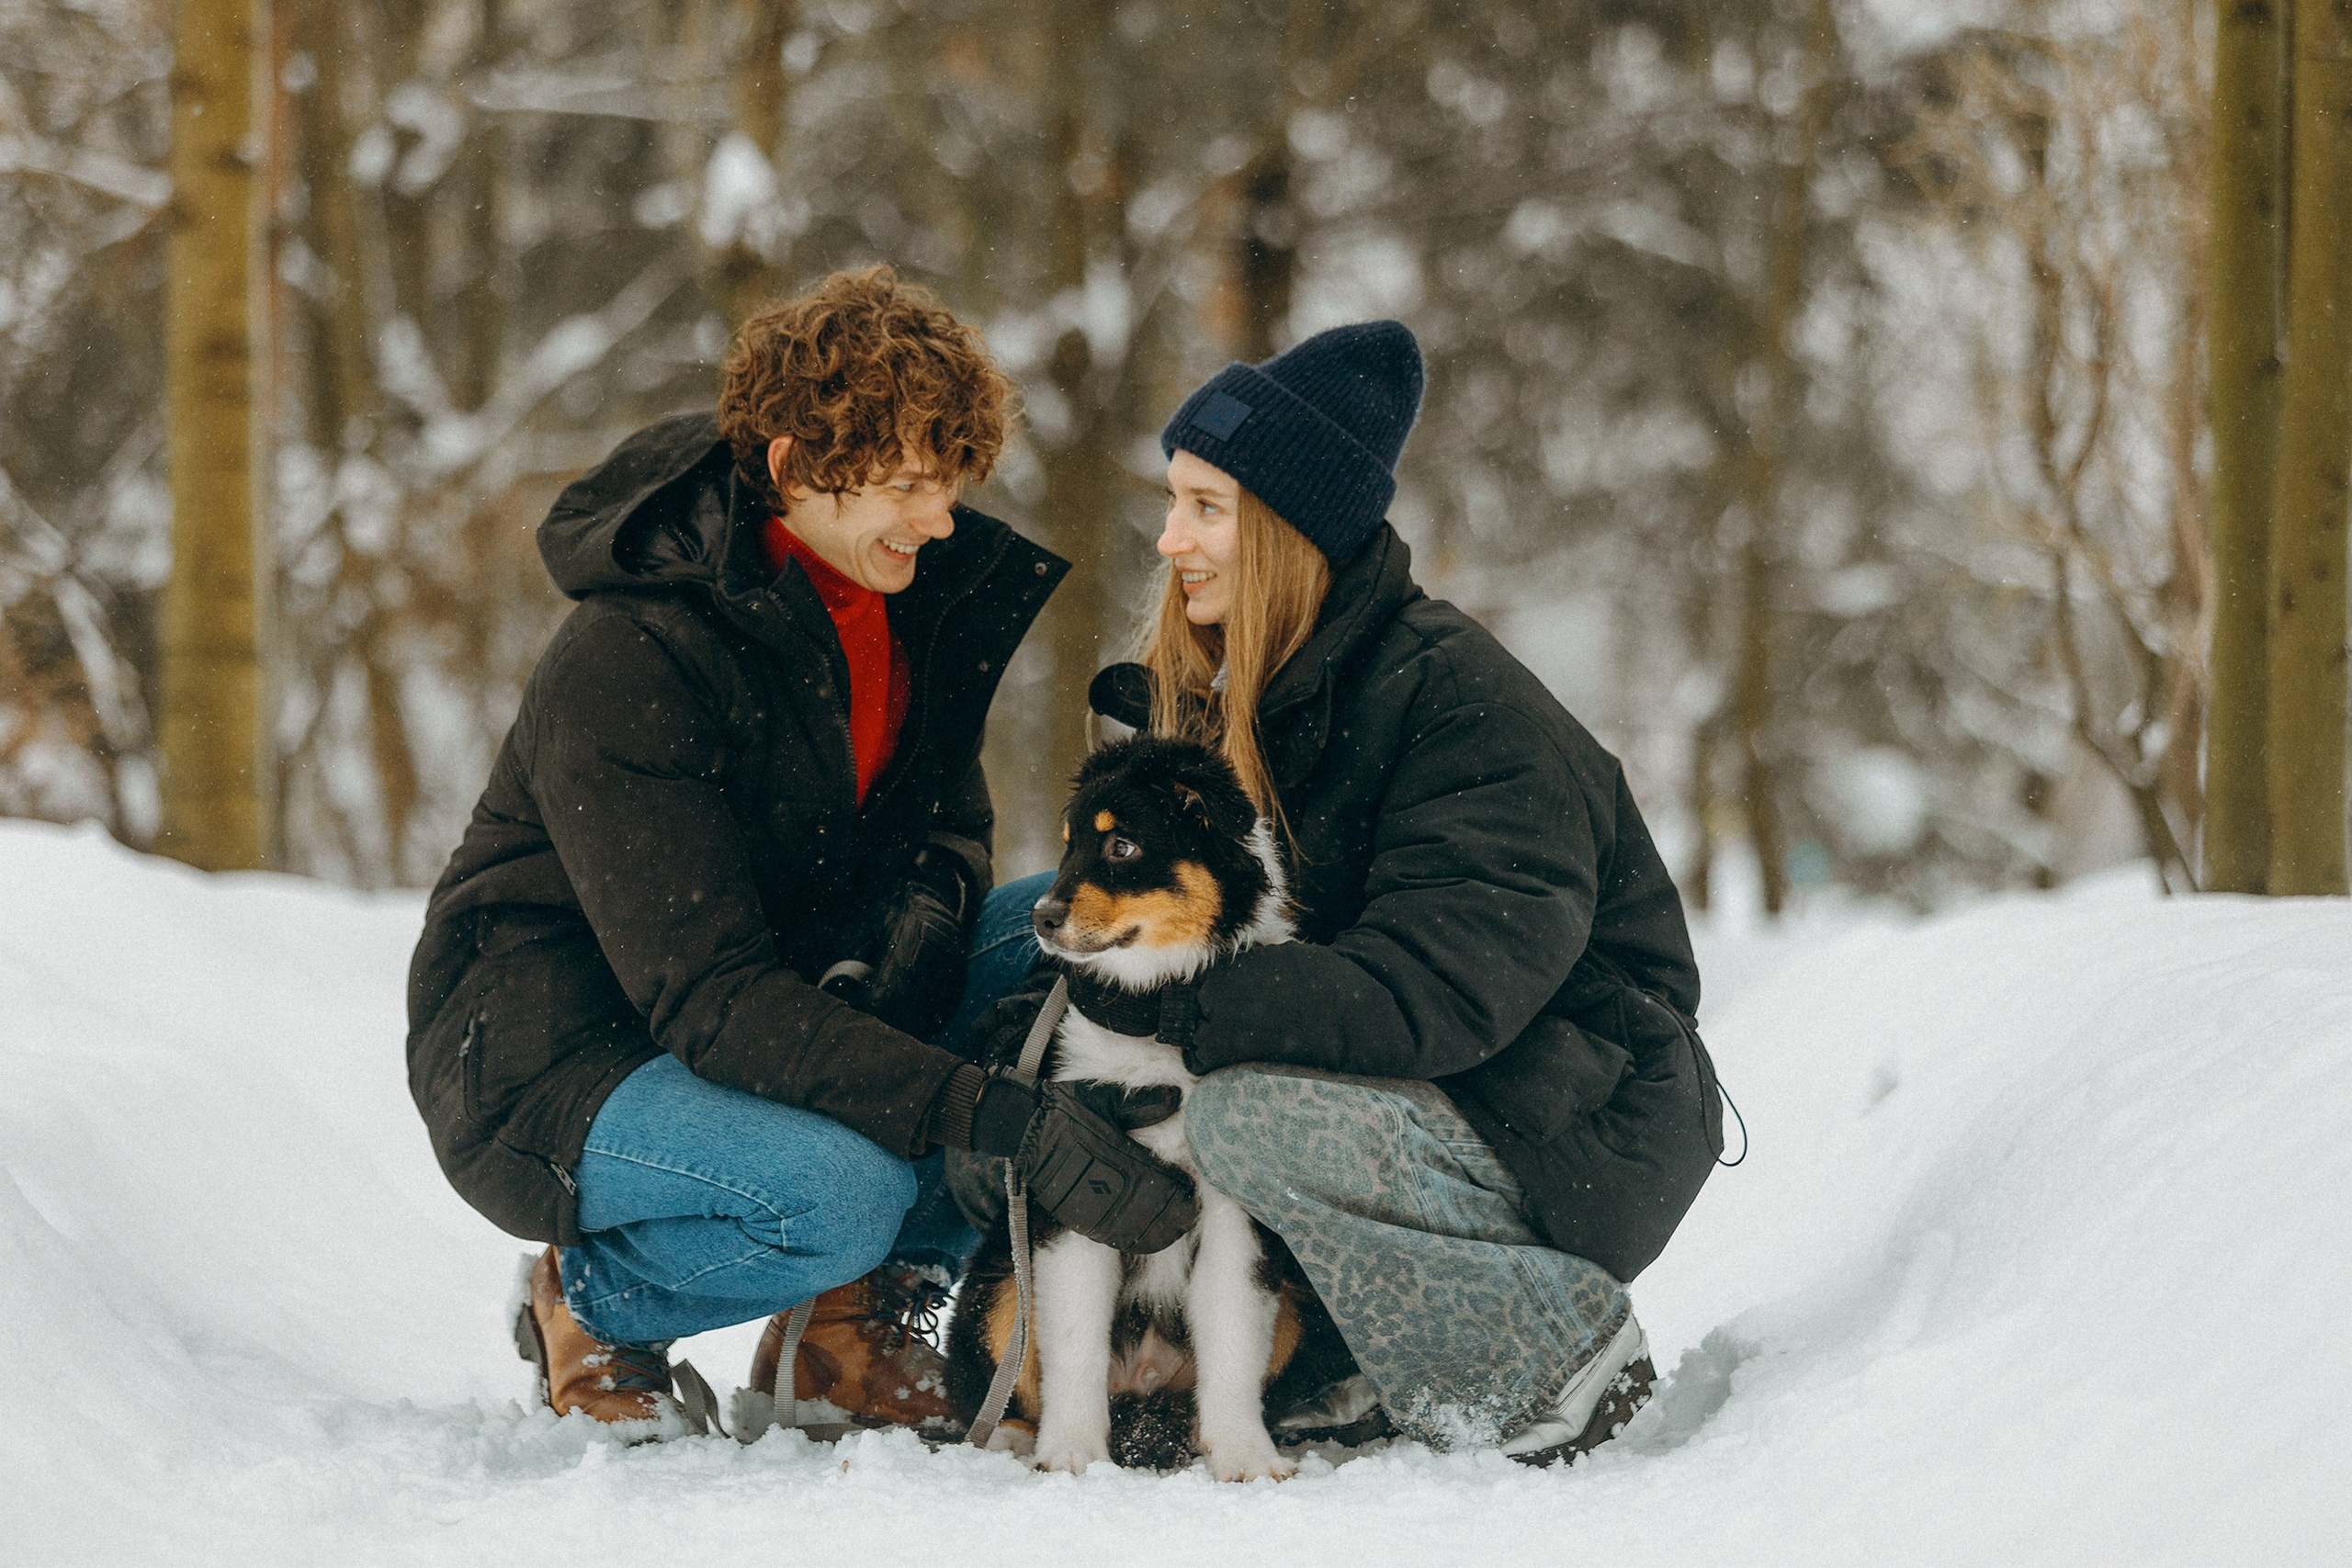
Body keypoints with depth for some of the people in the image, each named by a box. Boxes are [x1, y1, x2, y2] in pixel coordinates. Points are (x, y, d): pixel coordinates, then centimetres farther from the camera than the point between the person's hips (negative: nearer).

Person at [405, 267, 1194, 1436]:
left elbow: (942, 816, 8)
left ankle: (856, 1308, 0)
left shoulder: (915, 585, -4)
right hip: (552, 1059, -8)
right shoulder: (627, 669, -27)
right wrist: (1007, 1125, -41)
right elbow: (708, 1000, -33)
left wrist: (915, 915, -19)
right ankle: (590, 1306, -2)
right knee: (843, 1187, -36)